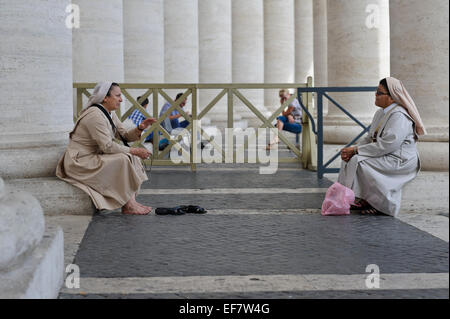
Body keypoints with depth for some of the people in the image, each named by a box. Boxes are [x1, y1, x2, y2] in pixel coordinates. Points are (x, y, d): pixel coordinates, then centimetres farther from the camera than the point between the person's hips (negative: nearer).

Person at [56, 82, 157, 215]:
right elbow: (108, 146, -26)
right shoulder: (95, 115, -22)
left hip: (93, 157, 10)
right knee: (122, 159, -23)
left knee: (132, 157, 2)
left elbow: (125, 136, 9)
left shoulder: (110, 114, 9)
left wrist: (140, 128, -10)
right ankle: (128, 206, -17)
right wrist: (135, 151, -21)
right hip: (78, 162, -10)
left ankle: (132, 201, -7)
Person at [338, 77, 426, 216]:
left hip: (400, 162, -10)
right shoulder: (380, 113, 12)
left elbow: (386, 146, -27)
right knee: (350, 158, -1)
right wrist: (353, 150, -6)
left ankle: (381, 204, -12)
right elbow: (370, 138, 14)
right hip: (386, 157, 10)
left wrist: (356, 150, -22)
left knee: (358, 162, -23)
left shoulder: (399, 116, -20)